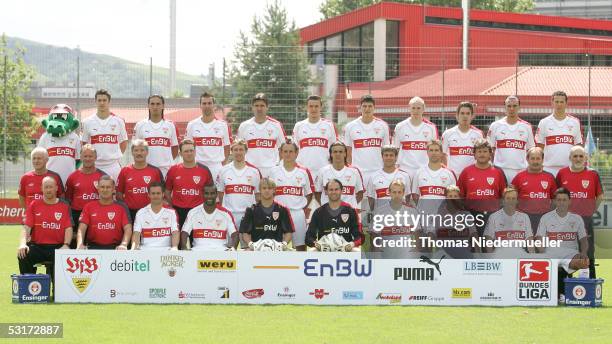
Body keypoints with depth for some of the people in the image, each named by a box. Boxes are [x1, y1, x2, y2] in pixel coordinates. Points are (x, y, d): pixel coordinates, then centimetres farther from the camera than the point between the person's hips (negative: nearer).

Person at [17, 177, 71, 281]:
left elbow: (68, 228, 2)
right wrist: (22, 244, -17)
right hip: (37, 247, 1)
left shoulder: (64, 206, 11)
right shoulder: (34, 205, 11)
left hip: (58, 247, -1)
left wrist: (66, 245, -17)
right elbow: (26, 227, 2)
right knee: (23, 256, -29)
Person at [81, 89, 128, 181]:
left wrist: (117, 156, 6)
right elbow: (84, 144, 12)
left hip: (113, 165, 0)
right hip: (94, 166, 0)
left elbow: (124, 142, 15)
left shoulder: (118, 121, 5)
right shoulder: (88, 122, 5)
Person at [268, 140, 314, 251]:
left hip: (298, 213, 0)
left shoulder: (304, 172, 5)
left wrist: (305, 208, 0)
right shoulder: (274, 171, 7)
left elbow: (309, 194, 12)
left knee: (300, 246, 1)